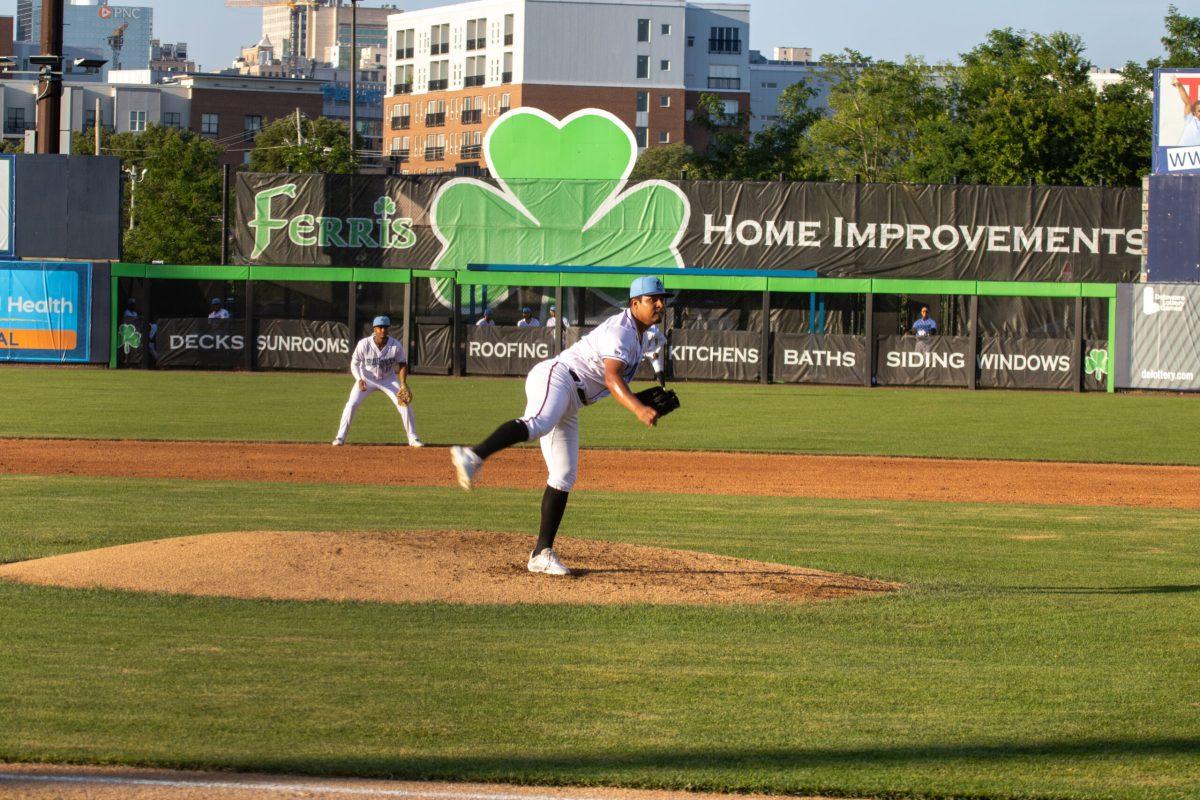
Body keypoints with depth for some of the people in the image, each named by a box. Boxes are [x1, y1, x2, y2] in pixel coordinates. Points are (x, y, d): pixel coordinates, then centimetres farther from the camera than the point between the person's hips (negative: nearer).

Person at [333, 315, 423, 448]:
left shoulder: (396, 346, -22)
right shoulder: (364, 345, -25)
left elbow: (402, 364, -8)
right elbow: (354, 364, -15)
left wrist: (403, 384, -21)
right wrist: (359, 380, -32)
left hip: (388, 379, 1)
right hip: (367, 378, -1)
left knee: (405, 404, -9)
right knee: (352, 404, -14)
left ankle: (413, 438, 3)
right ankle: (340, 437, -3)